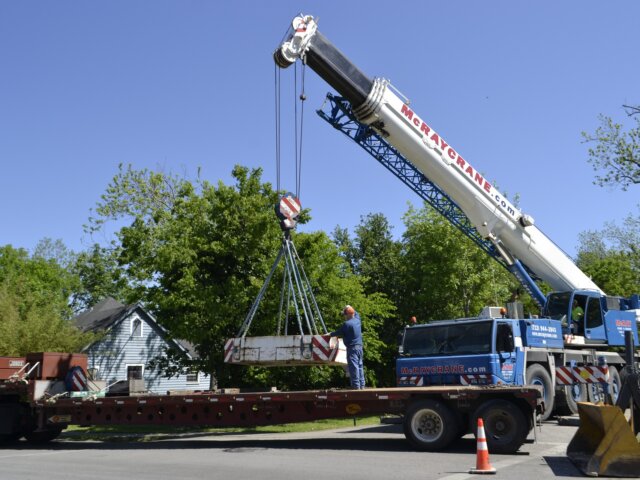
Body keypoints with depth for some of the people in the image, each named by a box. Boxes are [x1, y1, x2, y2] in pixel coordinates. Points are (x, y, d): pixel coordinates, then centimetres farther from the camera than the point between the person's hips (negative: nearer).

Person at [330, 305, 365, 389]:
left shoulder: (347, 324, -14)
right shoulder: (357, 320, 8)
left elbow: (339, 332, -5)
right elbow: (356, 313, 32)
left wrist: (330, 334, 10)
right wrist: (350, 308, 34)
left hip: (352, 347, -8)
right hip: (359, 347, 8)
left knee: (353, 366, -7)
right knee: (360, 366, 13)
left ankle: (356, 386, -8)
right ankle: (362, 385, 16)